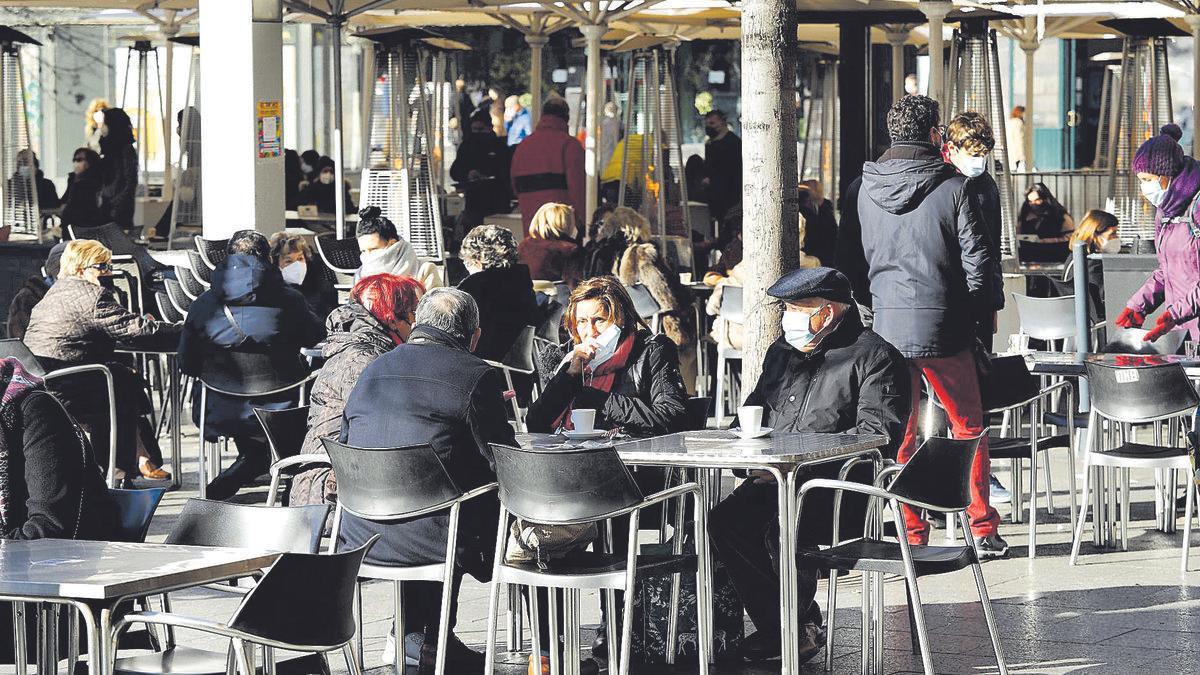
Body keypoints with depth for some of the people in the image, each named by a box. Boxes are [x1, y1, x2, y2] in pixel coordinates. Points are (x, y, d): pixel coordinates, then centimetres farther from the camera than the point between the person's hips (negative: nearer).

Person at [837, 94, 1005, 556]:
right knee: (969, 427, 10)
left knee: (900, 433, 11)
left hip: (886, 327, 3)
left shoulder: (862, 189, 2)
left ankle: (912, 536, 11)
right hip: (944, 328, -3)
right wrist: (973, 311, 9)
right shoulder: (953, 187, -7)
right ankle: (983, 531, 10)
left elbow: (848, 261, 8)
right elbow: (977, 259, -6)